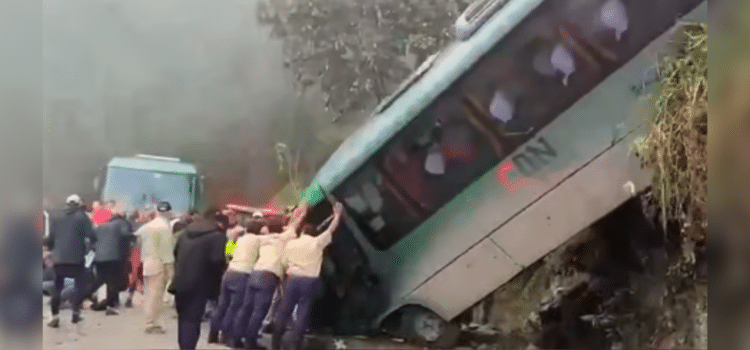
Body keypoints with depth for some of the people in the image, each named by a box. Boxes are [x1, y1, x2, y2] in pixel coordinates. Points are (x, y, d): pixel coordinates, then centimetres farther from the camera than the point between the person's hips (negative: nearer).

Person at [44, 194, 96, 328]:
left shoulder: (57, 219, 12)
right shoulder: (82, 217, 2)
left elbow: (49, 239, 12)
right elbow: (91, 236, -7)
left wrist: (52, 248, 30)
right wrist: (92, 242, 13)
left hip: (59, 258, 3)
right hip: (76, 257, -3)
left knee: (57, 287, 9)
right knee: (79, 284, 11)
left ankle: (55, 317, 1)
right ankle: (76, 313, 4)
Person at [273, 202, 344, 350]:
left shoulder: (291, 244, 6)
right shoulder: (317, 242, -1)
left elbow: (285, 264, 10)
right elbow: (332, 228, 9)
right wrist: (337, 214, 22)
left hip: (292, 278, 2)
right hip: (309, 281, -2)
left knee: (285, 310, 9)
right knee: (303, 312, 2)